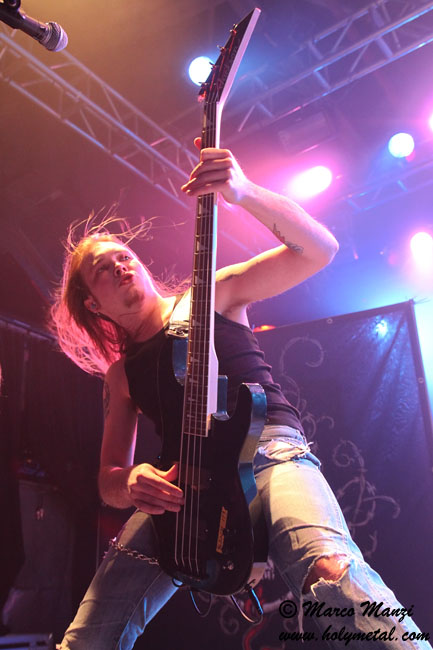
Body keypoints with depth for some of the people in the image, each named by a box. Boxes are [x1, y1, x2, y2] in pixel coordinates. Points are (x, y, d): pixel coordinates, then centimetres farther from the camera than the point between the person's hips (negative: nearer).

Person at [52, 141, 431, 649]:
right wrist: (129, 481, -9)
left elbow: (319, 248, 3)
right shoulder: (120, 372, 21)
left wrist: (243, 192, -16)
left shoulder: (214, 295, 13)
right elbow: (108, 477, 19)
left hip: (269, 450, -3)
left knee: (333, 572, -36)